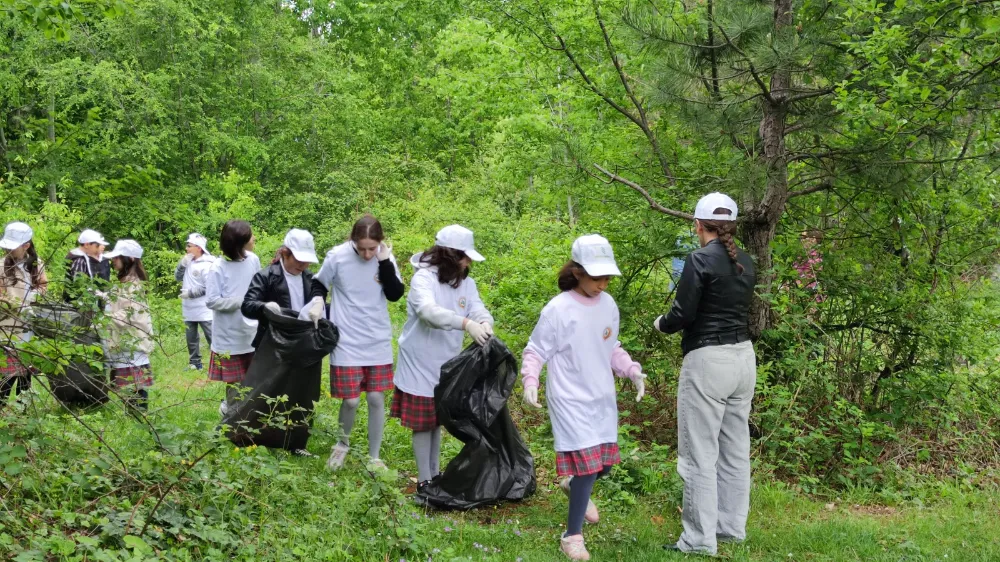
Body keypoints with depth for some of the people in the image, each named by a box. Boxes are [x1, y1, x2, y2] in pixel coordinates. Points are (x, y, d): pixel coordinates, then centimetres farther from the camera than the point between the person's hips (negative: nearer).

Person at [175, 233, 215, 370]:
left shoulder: (207, 265, -16)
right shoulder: (188, 262, 7)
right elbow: (178, 277, 9)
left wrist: (190, 293, -17)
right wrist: (182, 264, -6)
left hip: (204, 311, -8)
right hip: (189, 310, 8)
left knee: (212, 337, -6)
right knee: (191, 338, 16)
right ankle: (194, 363, 26)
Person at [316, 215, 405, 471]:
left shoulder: (385, 257, -5)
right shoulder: (337, 257, -12)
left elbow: (395, 294, -10)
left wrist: (385, 262, -18)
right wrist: (327, 319, -3)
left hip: (378, 342, 2)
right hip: (347, 342, -2)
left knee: (376, 398, 4)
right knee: (351, 400, -4)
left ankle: (374, 457, 18)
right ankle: (343, 443, 27)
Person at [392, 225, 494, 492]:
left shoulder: (466, 282, 1)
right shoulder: (424, 278, -20)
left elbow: (478, 309, -12)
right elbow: (429, 311, -37)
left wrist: (485, 323, -37)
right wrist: (467, 324, -50)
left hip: (446, 366, 6)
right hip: (420, 366, -6)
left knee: (437, 420, 19)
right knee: (422, 423, 3)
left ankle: (435, 474, 32)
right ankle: (424, 480, 13)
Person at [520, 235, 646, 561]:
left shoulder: (608, 305, 0)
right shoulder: (557, 310, -18)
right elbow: (535, 352, -11)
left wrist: (633, 371, -1)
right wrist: (530, 381, -27)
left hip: (603, 398, 6)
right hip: (571, 400, -6)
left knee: (605, 462, 14)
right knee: (588, 464, -11)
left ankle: (575, 485, 49)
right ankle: (573, 536, 6)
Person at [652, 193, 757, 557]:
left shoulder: (700, 259, -13)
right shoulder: (745, 262, 10)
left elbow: (682, 315, -14)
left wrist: (661, 324, 7)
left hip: (708, 362, -8)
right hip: (743, 358, 8)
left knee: (700, 454, -1)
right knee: (734, 449, 15)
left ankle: (700, 540, 4)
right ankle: (732, 527, 24)